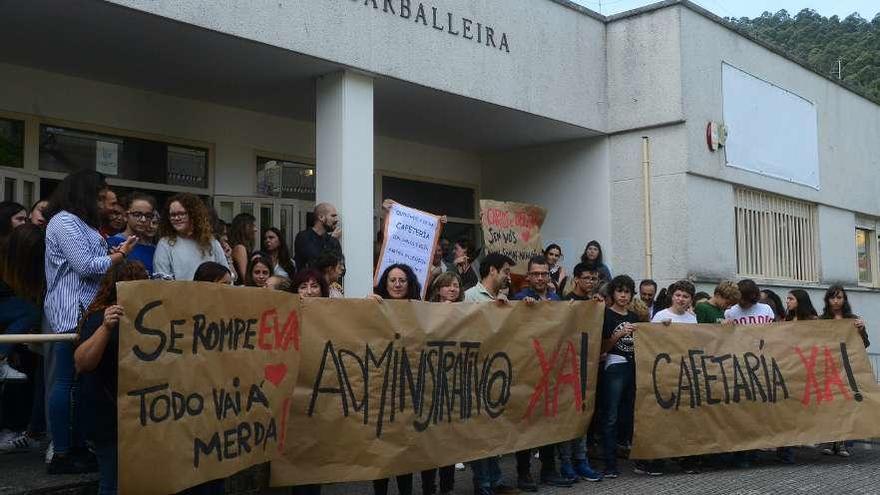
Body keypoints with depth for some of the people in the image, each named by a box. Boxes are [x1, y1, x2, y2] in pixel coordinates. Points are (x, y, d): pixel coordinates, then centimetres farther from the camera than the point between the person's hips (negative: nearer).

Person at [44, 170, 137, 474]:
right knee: (67, 381, -7)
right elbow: (85, 267, -15)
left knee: (79, 381, 10)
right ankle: (60, 455, -2)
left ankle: (75, 447, 15)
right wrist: (120, 255, -5)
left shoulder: (78, 223, 22)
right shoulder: (65, 221, -10)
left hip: (83, 310, 10)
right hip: (71, 312, -10)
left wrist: (111, 255, 7)